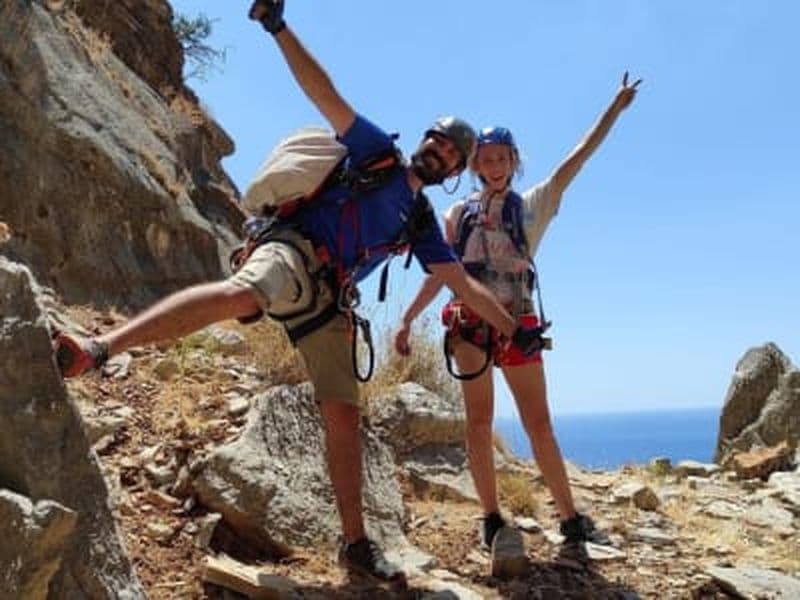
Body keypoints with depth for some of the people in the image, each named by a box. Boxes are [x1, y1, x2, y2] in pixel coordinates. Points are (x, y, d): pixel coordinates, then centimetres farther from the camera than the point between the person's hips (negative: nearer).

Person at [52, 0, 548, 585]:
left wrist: (514, 329, 20)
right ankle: (98, 348, -51)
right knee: (240, 295, -41)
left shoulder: (422, 224, 24)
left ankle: (357, 542, 9)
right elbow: (324, 91, 4)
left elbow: (465, 284, 24)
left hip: (328, 304, 6)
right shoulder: (377, 151, 13)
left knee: (345, 415, 1)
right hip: (295, 252, -6)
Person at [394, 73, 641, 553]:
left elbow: (576, 160, 4)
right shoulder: (460, 213, 11)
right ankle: (491, 518, 7)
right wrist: (407, 320, 8)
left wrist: (616, 108, 1)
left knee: (540, 424, -1)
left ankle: (571, 518, 5)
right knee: (479, 422, 1)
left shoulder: (532, 206, 9)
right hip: (470, 321, 1)